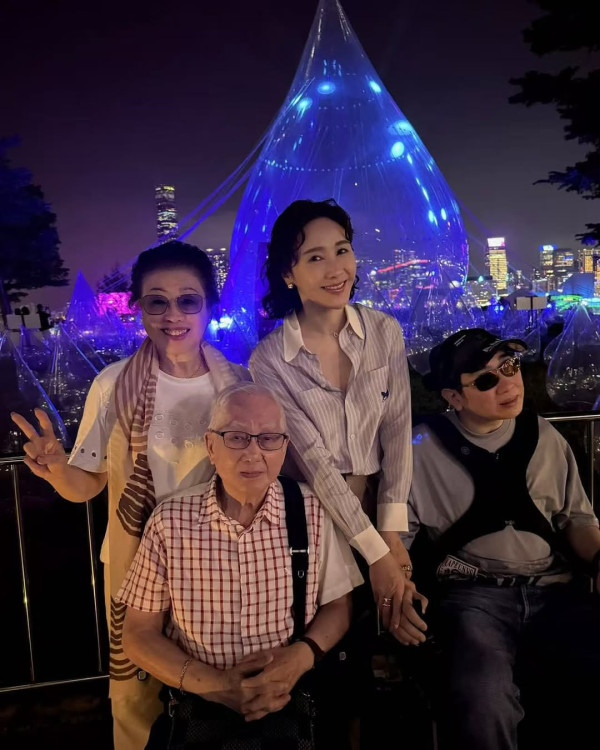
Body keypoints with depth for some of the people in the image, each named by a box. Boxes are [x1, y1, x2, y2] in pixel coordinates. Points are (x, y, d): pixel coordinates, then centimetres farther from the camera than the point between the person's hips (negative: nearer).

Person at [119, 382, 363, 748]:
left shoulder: (312, 512, -4)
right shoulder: (170, 521, -7)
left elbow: (338, 605, 6)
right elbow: (139, 634, 0)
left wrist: (301, 655, -12)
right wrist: (214, 684, -13)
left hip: (293, 707, 2)